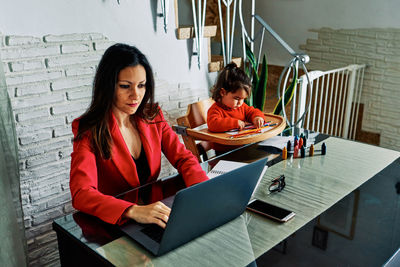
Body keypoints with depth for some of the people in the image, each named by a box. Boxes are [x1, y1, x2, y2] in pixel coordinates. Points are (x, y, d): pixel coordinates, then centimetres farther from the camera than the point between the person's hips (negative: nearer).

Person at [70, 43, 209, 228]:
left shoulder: (152, 116, 2)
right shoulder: (89, 130, -14)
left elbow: (183, 157, 0)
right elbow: (81, 194, -24)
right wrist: (134, 211, -40)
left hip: (153, 210, 5)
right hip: (111, 224, -4)